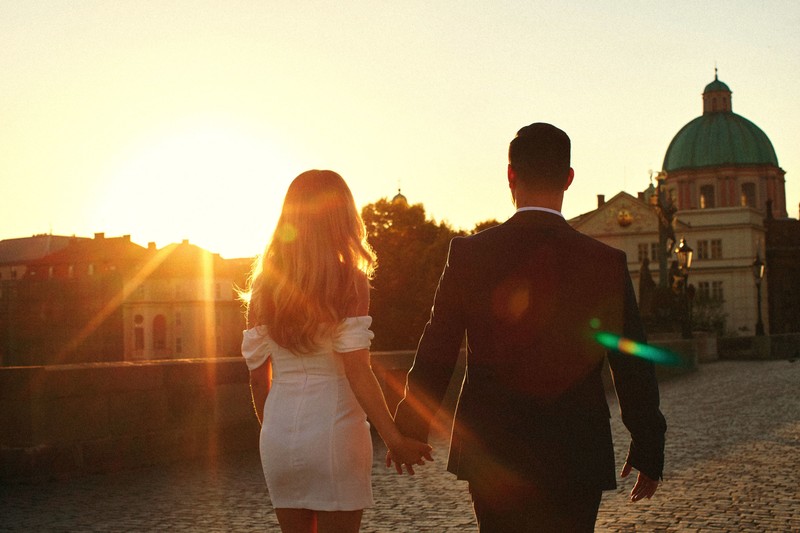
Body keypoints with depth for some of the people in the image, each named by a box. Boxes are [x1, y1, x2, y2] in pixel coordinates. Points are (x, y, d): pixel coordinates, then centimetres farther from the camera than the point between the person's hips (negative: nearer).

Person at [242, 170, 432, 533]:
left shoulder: (264, 284, 3)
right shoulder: (349, 280, -9)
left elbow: (258, 377, 6)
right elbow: (357, 373, -15)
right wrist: (395, 440, -11)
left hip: (279, 433, 5)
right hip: (332, 427, -4)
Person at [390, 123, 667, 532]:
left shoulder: (469, 254, -7)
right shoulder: (606, 263, -7)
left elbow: (435, 355, -1)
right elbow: (633, 369, -3)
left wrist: (411, 430, 13)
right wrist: (648, 451, 10)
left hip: (489, 457, 1)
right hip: (575, 461, -1)